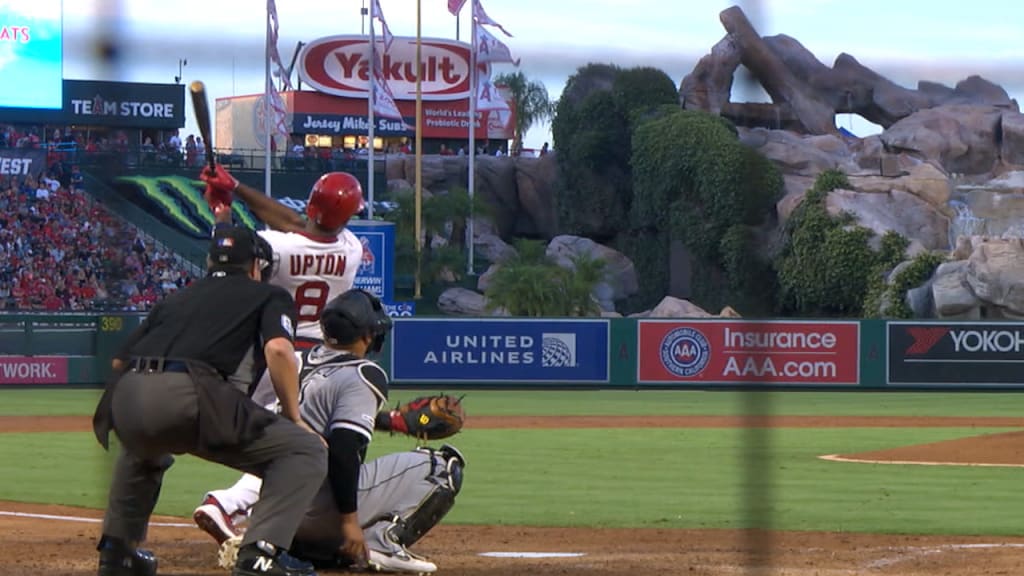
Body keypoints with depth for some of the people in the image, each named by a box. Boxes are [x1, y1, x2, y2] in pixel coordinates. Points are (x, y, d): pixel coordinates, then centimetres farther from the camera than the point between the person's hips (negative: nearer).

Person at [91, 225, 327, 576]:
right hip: (189, 396, -6)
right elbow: (278, 349, 0)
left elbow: (120, 360, 29)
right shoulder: (269, 295, 21)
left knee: (143, 449, 42)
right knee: (306, 452, 4)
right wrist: (294, 417, 9)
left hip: (126, 399, 6)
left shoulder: (176, 298, 34)